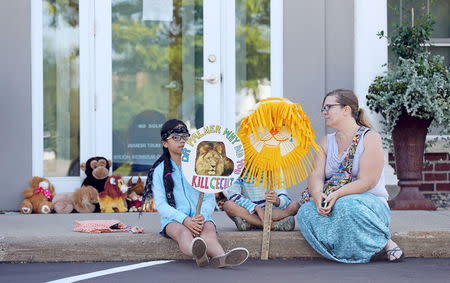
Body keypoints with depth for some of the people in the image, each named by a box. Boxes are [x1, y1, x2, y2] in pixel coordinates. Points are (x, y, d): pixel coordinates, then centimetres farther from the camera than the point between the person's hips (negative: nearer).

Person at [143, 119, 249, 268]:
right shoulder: (159, 171, 11)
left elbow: (210, 199, 9)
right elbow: (161, 205, -1)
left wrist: (202, 216, -15)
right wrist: (185, 220, -18)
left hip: (200, 218, 2)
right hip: (173, 219, -2)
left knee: (208, 229, -33)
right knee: (183, 232, -37)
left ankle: (219, 257, -67)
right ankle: (198, 254, -72)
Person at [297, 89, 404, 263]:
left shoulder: (370, 137, -3)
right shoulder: (327, 142, 16)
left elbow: (367, 181, -14)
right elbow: (316, 175, 2)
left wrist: (337, 195, -27)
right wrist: (317, 196, -22)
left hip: (371, 204, -5)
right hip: (332, 204, 5)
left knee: (346, 205, -39)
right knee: (306, 212, -26)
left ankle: (385, 243, -16)